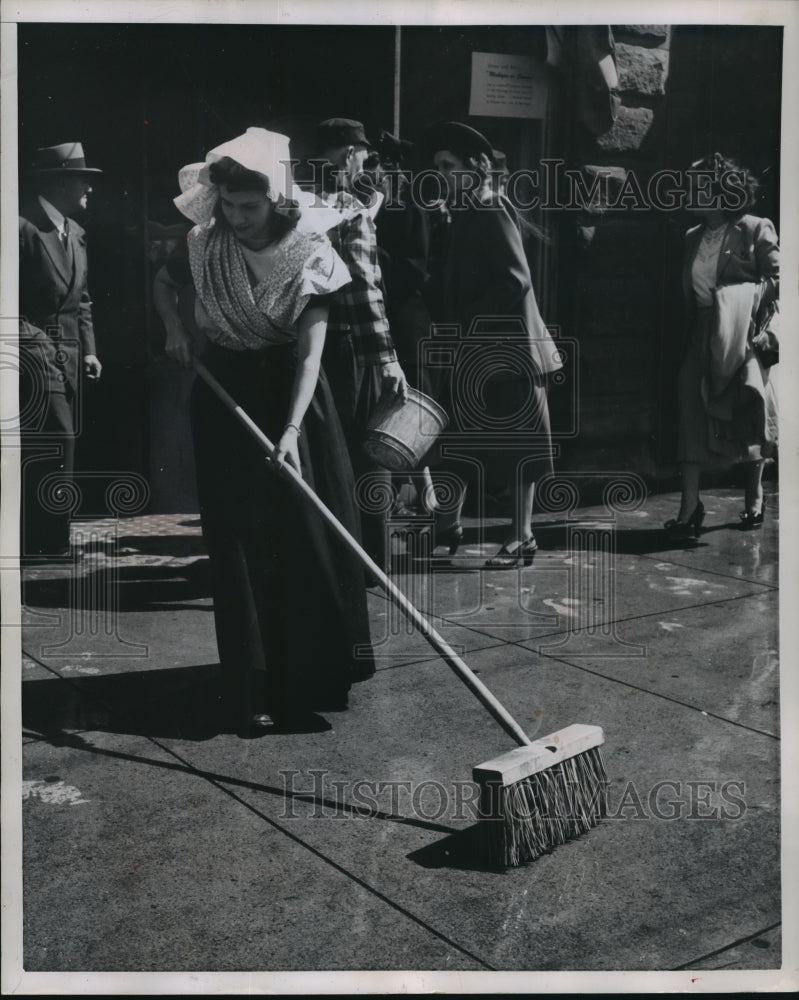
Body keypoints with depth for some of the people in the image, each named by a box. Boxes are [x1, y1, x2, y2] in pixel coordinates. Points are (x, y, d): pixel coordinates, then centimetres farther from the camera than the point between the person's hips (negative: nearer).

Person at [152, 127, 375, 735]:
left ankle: (316, 675, 19)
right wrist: (175, 328, -3)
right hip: (226, 395, 2)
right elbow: (164, 284, 17)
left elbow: (311, 348, -21)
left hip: (294, 395, -1)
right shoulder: (203, 247, -5)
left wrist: (291, 428, -32)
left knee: (312, 535, 1)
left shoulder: (309, 254, -13)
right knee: (240, 545, 0)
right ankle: (253, 690, 7)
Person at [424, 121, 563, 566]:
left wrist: (465, 321, -18)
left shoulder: (491, 212, -11)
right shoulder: (458, 216, 13)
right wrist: (445, 321, -1)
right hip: (472, 346, 8)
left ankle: (522, 537, 4)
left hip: (505, 344, -8)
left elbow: (516, 280, -19)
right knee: (461, 435, 10)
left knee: (517, 439, -1)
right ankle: (449, 521, 20)